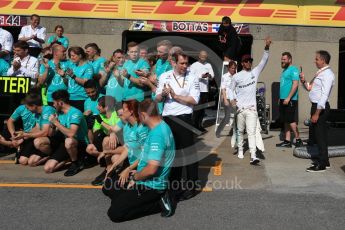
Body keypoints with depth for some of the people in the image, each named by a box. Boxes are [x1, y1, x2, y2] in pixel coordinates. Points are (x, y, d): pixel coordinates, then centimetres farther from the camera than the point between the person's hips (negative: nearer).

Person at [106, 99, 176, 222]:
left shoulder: (157, 135, -27)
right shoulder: (162, 127, 6)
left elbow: (151, 169, -31)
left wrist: (135, 177, -12)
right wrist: (137, 174, 11)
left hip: (151, 186, -10)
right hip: (147, 181, 10)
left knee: (114, 213, -11)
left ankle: (159, 203, -4)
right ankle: (158, 197, 10)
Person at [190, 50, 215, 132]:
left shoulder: (208, 65, 14)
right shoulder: (194, 65, -1)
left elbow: (212, 75, 8)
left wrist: (210, 76, -15)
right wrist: (201, 76, -18)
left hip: (205, 89, 5)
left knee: (203, 108, 10)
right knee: (196, 108, -5)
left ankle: (200, 125, 19)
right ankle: (195, 125, 3)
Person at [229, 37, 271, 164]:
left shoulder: (255, 72, 4)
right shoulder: (236, 76, 4)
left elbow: (263, 61, -6)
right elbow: (231, 89, 13)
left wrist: (267, 48, -19)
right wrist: (232, 99, -4)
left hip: (251, 108, -1)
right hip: (240, 108, 1)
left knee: (252, 132, -9)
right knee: (240, 131, 13)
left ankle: (253, 156, -17)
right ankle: (240, 149, 32)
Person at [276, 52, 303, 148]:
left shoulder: (293, 69, -9)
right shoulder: (284, 70, 19)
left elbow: (295, 84, -18)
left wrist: (288, 98, -22)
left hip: (290, 100, -9)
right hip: (283, 100, 9)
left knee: (291, 121, -7)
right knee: (286, 121, 9)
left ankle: (298, 139, 3)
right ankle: (287, 141, 13)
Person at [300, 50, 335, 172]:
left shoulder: (327, 74, -16)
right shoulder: (320, 73, 14)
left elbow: (324, 95, -22)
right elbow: (310, 88, 25)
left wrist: (317, 113, -25)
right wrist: (304, 81, 5)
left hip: (321, 107, -10)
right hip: (316, 106, 10)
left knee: (320, 135, -2)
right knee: (316, 134, 17)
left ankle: (321, 164, 7)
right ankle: (323, 160, 30)